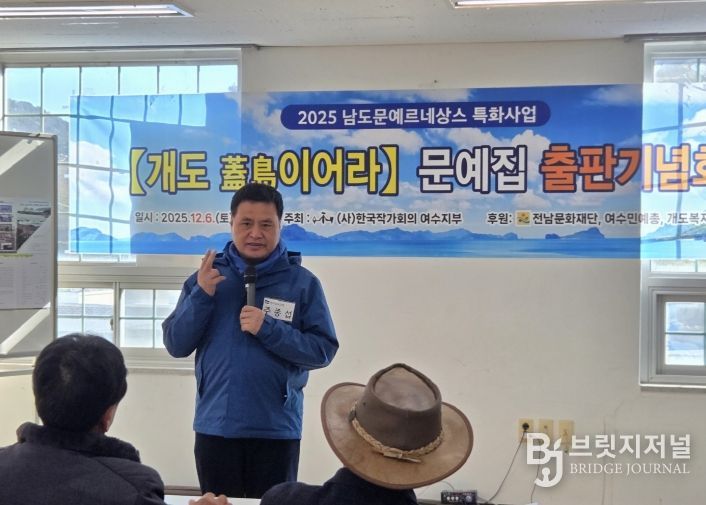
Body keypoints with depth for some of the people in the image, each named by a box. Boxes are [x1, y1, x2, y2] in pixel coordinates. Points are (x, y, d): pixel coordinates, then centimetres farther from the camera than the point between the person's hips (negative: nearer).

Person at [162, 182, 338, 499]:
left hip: (276, 428, -2)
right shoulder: (207, 276, 5)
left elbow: (323, 350, -7)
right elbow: (176, 346, 2)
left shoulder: (302, 282, -3)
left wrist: (268, 330, -19)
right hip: (215, 426, 2)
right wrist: (201, 296, -12)